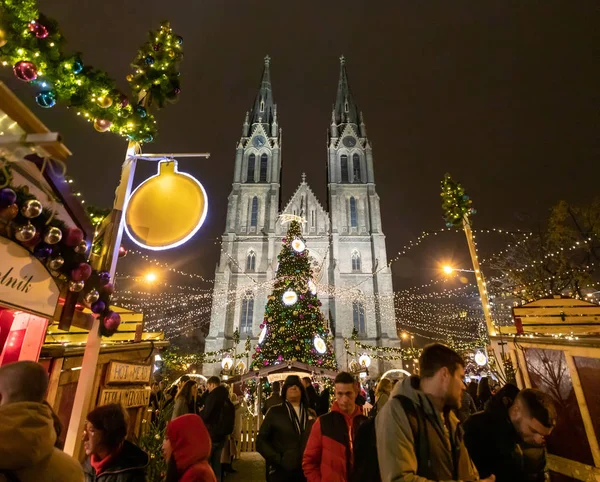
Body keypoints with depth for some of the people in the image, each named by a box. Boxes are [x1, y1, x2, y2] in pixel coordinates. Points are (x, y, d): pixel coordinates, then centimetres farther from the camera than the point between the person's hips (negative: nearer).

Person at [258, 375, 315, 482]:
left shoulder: (311, 414, 5)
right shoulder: (274, 412, -4)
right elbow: (261, 441, -5)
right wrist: (278, 460, -14)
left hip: (306, 472, 3)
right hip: (280, 472, -3)